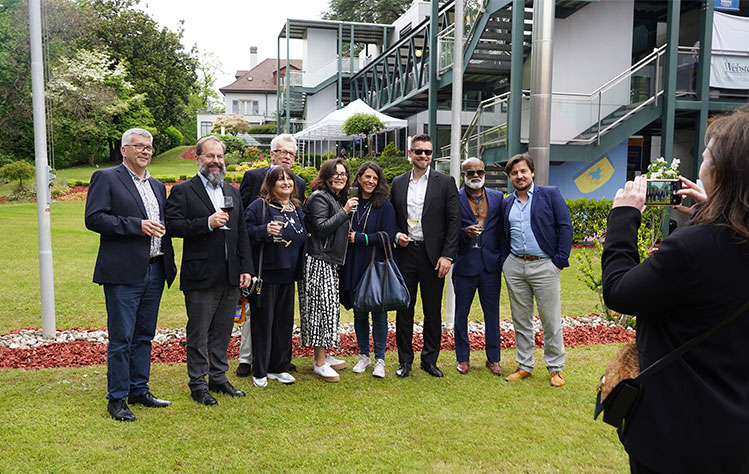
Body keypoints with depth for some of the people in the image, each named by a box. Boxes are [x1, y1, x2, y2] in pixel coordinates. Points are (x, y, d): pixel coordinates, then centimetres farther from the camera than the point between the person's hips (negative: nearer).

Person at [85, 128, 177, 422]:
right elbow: (93, 218, -13)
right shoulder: (106, 178, -2)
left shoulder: (157, 186, 18)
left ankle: (139, 390, 25)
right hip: (124, 273, -6)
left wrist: (170, 263, 12)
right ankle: (117, 399, 11)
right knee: (121, 338, 0)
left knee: (144, 336, 14)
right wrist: (137, 225, -18)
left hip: (154, 271, 6)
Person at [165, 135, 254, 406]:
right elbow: (172, 226, -13)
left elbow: (242, 233, 14)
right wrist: (207, 223, -21)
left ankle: (218, 377, 27)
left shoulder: (233, 192, 15)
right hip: (200, 276, -5)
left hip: (230, 277, 5)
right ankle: (198, 384, 16)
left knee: (223, 331, 14)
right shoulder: (183, 191, -2)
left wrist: (246, 268, 8)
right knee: (198, 333, 4)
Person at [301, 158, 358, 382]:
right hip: (319, 261, -10)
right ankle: (320, 363, -2)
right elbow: (321, 228, -20)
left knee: (329, 307, 13)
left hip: (330, 262, 10)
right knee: (322, 307, -8)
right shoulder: (319, 198, -10)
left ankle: (323, 355, 23)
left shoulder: (337, 199, 18)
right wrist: (345, 211, -18)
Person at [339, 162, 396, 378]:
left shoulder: (384, 206, -3)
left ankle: (380, 360, 11)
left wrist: (359, 238, -9)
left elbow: (387, 238, -10)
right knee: (359, 313, 10)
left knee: (379, 314, 0)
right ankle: (364, 356, 24)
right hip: (354, 267, 3)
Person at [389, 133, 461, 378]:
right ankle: (405, 360, 19)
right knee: (404, 308, 7)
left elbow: (454, 221, -4)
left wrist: (447, 256, -11)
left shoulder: (445, 182, 0)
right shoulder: (398, 183, 9)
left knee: (433, 311, 7)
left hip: (433, 256, -2)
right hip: (405, 253, 2)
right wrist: (397, 235, -5)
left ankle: (430, 360, 21)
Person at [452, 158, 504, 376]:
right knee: (461, 313, 8)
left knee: (492, 313, 9)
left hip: (491, 265, 2)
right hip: (464, 265, -2)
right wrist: (465, 233, -21)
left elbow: (502, 229, 11)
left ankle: (493, 358, 22)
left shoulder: (497, 198, 9)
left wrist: (502, 257, 4)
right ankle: (463, 358, 22)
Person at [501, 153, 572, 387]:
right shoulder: (507, 203, 13)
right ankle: (524, 366, 22)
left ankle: (556, 368, 17)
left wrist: (560, 261, -9)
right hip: (514, 267, 4)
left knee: (551, 321, 2)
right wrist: (504, 262, 8)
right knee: (521, 320, 10)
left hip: (544, 265, -4)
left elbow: (565, 227, -3)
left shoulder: (550, 194, 1)